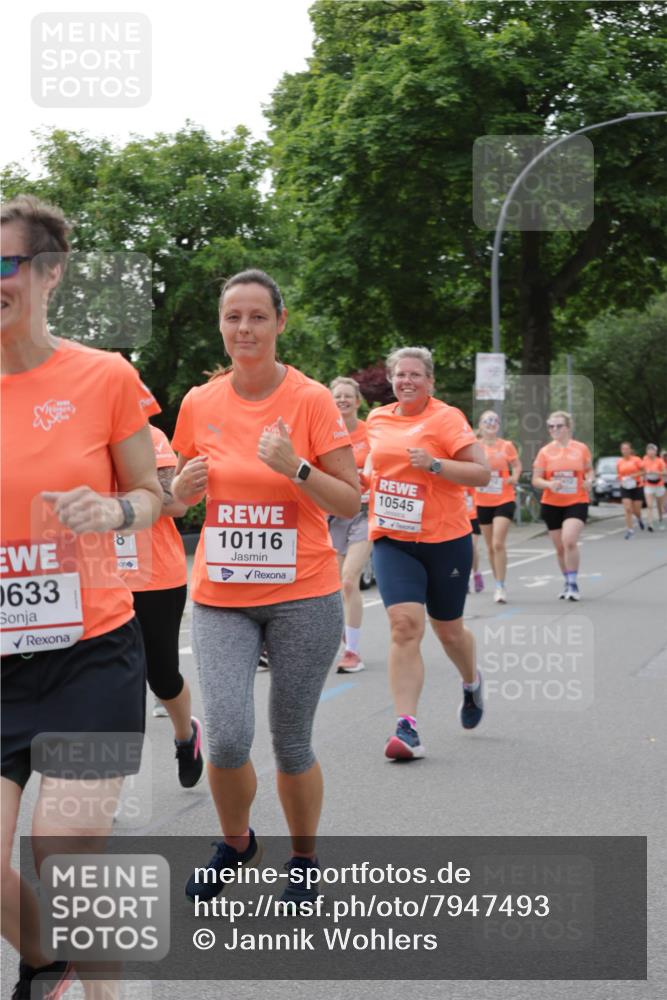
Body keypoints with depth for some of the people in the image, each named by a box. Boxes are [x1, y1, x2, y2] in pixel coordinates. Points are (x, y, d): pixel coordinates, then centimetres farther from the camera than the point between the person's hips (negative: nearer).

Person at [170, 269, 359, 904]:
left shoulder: (311, 400, -6)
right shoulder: (198, 404, 4)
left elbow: (350, 502, -5)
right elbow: (180, 494, 17)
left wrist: (295, 467, -21)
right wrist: (185, 485, -6)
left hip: (303, 596, -2)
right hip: (219, 597, 2)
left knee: (290, 744, 6)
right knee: (226, 738, -12)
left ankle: (303, 860, 31)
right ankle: (235, 841, 19)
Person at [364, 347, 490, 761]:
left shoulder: (447, 417, -8)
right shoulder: (378, 419, 8)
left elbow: (482, 473, -13)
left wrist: (434, 465, -24)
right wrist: (366, 475, 8)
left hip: (445, 540, -3)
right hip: (392, 540, 3)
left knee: (448, 630, 12)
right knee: (405, 625, -15)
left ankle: (472, 683, 46)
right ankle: (407, 728, -16)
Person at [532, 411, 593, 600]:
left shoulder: (581, 448, 0)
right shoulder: (545, 452, 1)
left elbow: (589, 470, 12)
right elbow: (536, 480, 1)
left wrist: (589, 480, -10)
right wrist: (549, 484, -19)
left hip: (577, 503, -2)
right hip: (551, 504, 2)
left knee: (569, 540, -22)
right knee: (560, 548, 10)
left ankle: (573, 584, -11)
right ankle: (568, 583, 29)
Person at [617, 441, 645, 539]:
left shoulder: (636, 460, -5)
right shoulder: (619, 462, 3)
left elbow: (643, 472, -3)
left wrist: (632, 476, -17)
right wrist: (621, 480, -6)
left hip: (637, 487, -2)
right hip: (625, 488, 2)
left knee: (636, 510, 3)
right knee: (627, 509, -11)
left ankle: (639, 519, 39)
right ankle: (630, 529, -6)